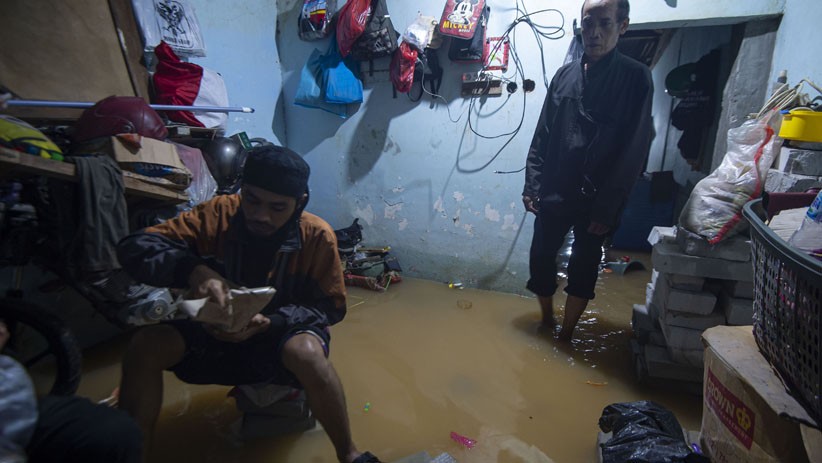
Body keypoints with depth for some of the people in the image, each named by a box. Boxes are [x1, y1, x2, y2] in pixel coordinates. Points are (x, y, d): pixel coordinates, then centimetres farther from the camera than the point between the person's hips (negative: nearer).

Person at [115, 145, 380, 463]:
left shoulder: (317, 235, -18)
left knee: (306, 352, -36)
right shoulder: (217, 213, -14)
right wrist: (192, 270, -39)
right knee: (145, 346, -20)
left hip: (284, 333, -2)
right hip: (217, 332, 3)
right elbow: (134, 247, -18)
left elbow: (330, 307, -12)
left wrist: (269, 322, -29)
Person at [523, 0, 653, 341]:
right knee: (540, 259, 10)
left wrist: (606, 207, -13)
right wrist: (531, 184, 1)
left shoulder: (636, 77, -5)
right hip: (554, 192, 3)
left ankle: (565, 334, 29)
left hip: (595, 198, -3)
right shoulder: (565, 74, 6)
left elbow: (634, 150, -10)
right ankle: (546, 320, 34)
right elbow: (542, 135, 7)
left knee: (582, 268, 9)